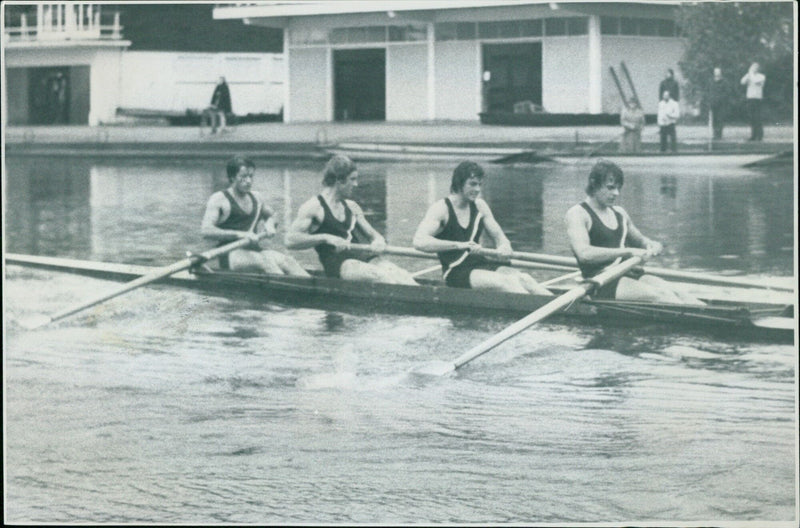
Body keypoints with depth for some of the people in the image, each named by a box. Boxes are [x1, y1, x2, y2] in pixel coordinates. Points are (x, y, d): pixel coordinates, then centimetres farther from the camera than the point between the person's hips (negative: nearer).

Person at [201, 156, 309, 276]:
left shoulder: (255, 198, 17)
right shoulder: (219, 199, -3)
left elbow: (270, 216, 38)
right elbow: (206, 231, -15)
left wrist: (269, 225, 11)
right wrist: (240, 234, -23)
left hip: (254, 250, 6)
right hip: (230, 256, -6)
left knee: (287, 261, -24)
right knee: (265, 261, -35)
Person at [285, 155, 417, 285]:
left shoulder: (352, 207, 22)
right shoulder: (313, 207, 0)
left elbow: (372, 234, 26)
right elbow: (290, 241, -10)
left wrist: (378, 241, 0)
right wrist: (326, 238, -21)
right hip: (337, 264, -7)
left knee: (402, 276, -22)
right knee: (380, 275, -34)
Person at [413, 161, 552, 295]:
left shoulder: (479, 206, 13)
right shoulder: (441, 208, -7)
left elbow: (499, 236, 18)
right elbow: (419, 242, -22)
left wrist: (504, 246, -10)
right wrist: (459, 245, -31)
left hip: (480, 264, 7)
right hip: (456, 273, -7)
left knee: (523, 279, -22)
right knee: (506, 281, -31)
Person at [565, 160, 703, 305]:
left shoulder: (619, 213, 19)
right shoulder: (577, 214, -5)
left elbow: (639, 239, 34)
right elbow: (583, 253, -22)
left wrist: (651, 245, 7)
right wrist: (628, 251, -25)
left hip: (628, 274, 7)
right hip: (601, 285, -7)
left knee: (673, 292, -21)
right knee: (659, 295, -28)